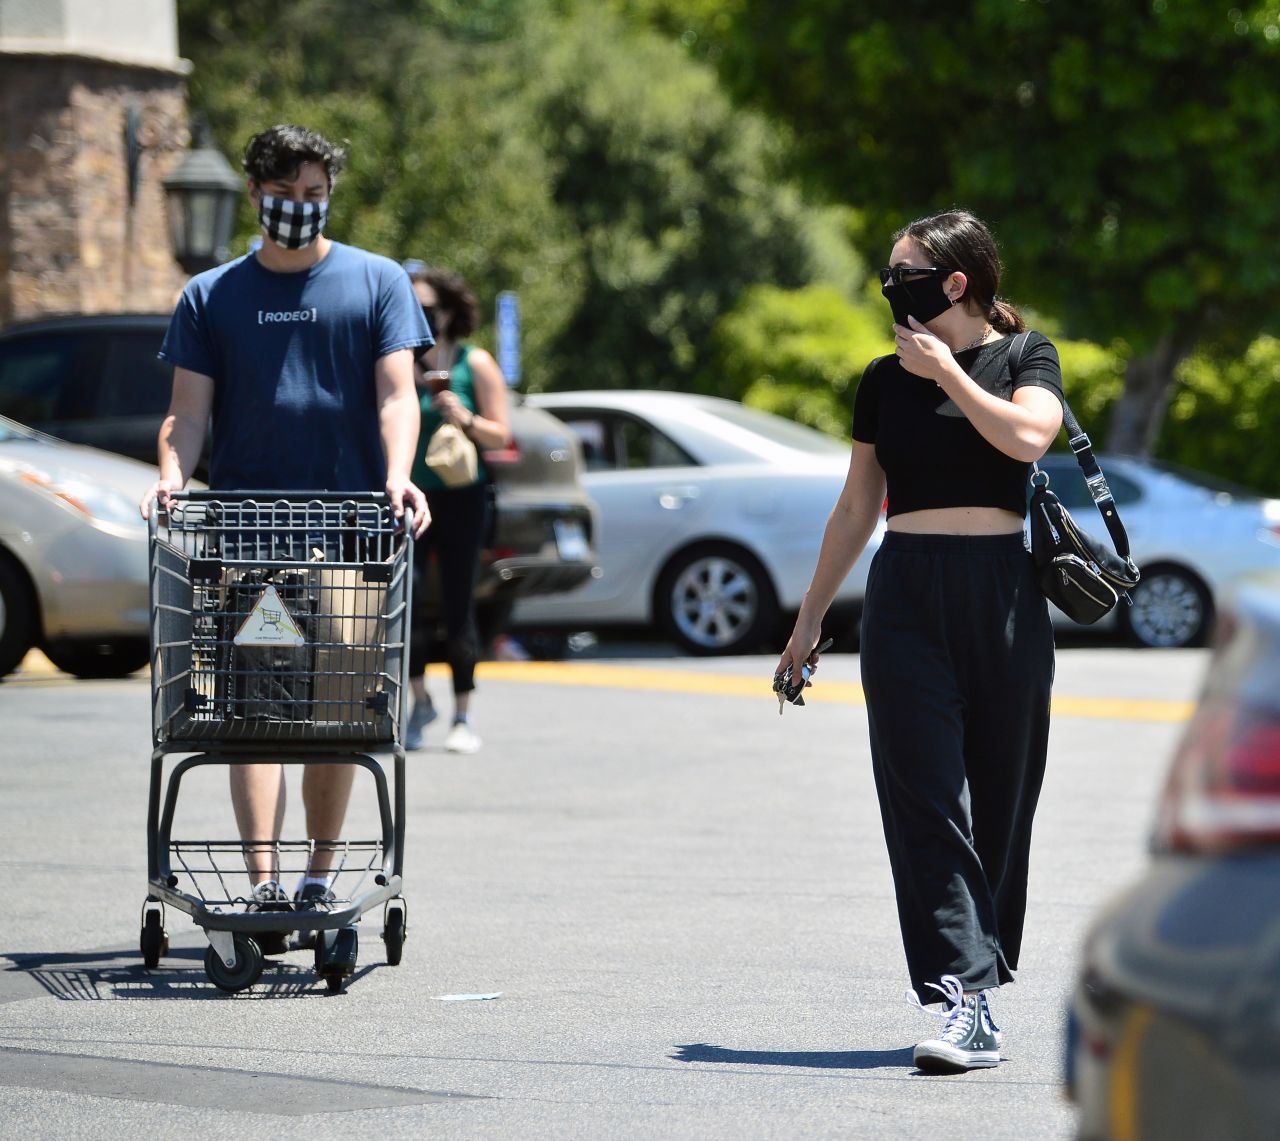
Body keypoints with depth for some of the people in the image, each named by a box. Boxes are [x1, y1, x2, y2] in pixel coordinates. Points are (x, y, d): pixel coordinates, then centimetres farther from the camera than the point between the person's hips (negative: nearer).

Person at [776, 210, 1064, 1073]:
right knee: (927, 797, -10)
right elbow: (857, 507, 18)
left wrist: (946, 370, -10)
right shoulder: (886, 380, 13)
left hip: (1002, 590, -2)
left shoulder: (1024, 356, 3)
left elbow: (1027, 436, -18)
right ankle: (968, 1005, -16)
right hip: (906, 595, 2)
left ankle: (980, 980, 16)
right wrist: (812, 615, 18)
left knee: (999, 799, 3)